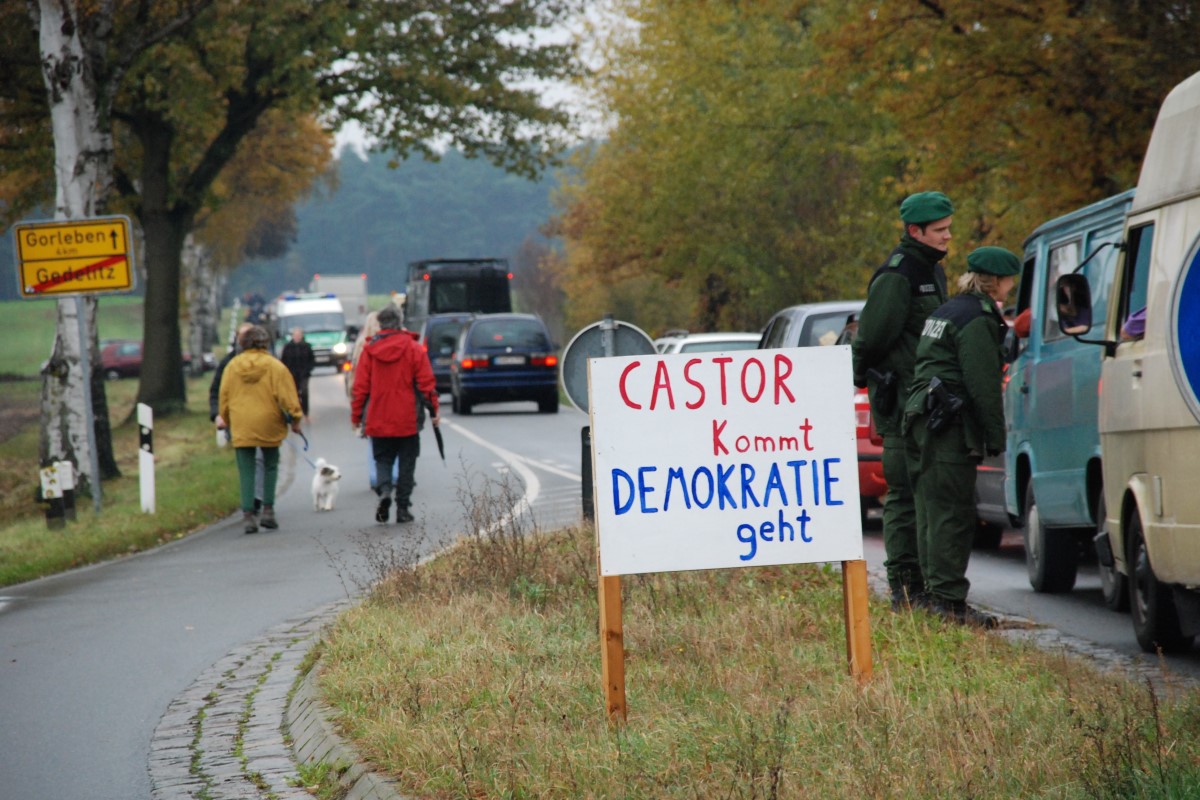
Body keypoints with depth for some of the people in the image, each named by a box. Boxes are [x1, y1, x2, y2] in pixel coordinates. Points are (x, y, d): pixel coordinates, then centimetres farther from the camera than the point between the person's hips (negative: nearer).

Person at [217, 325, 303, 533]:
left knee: (246, 471, 4)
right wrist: (295, 418, 1)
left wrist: (225, 419, 23)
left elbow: (224, 395, 10)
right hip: (268, 425, -1)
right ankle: (268, 510, 8)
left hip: (241, 427, 1)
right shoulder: (274, 366, -6)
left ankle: (248, 515, -6)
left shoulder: (232, 366, 3)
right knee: (270, 466, 15)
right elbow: (286, 395, -7)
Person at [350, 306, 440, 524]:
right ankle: (402, 508, 6)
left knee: (383, 459, 12)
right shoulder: (413, 349, -4)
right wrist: (433, 410, 3)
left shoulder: (369, 350, -1)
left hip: (378, 421, 1)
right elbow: (426, 382, -4)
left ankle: (384, 491, -15)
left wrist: (356, 416, 9)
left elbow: (360, 386, 1)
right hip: (407, 420, -1)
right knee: (406, 463, 8)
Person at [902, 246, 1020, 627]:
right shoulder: (977, 320, -11)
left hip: (923, 422, 10)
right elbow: (983, 385, -16)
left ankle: (935, 594, 16)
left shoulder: (946, 313, 21)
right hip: (949, 427, -10)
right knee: (953, 514, -9)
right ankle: (948, 599, -11)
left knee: (933, 512, 12)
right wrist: (996, 438, -13)